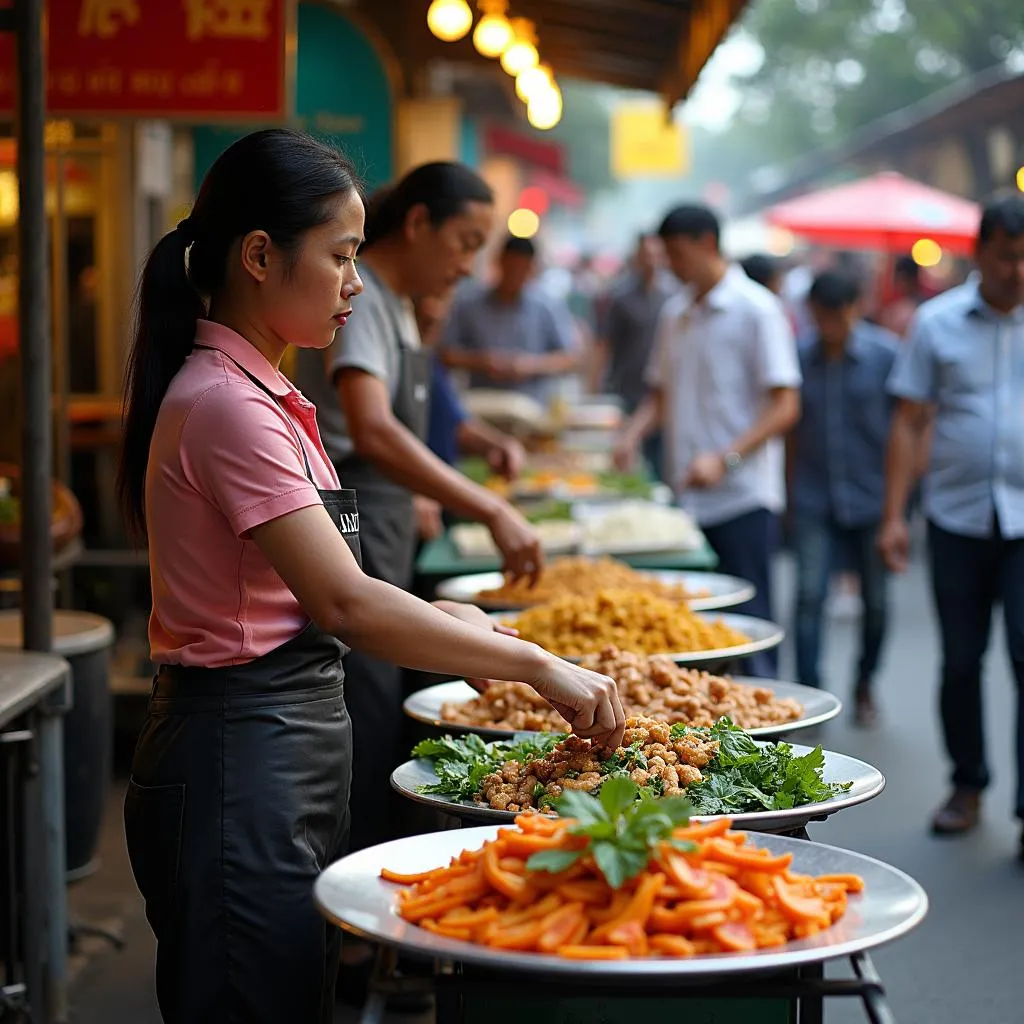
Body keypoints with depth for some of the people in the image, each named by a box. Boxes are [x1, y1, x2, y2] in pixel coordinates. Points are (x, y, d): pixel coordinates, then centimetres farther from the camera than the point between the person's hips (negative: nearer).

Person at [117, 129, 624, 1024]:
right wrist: (536, 665, -22)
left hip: (293, 751, 10)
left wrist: (438, 618, 8)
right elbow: (344, 604, -26)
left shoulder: (260, 395, 13)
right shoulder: (224, 404, -19)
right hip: (239, 762, -10)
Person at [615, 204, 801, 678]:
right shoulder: (675, 313, 15)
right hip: (686, 497, 6)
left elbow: (785, 406, -11)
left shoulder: (756, 309, -6)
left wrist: (724, 459, -21)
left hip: (742, 498, -6)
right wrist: (634, 433, 3)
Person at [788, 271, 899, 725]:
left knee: (875, 601, 10)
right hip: (815, 500, 1)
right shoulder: (800, 355, -1)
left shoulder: (886, 353, -7)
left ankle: (864, 686, 32)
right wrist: (791, 491, 11)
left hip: (871, 499, -1)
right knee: (809, 595, -11)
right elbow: (793, 428, 9)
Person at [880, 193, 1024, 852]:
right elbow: (911, 425, 5)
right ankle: (968, 785, 26)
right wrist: (894, 516, 0)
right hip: (958, 518, 1)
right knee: (961, 661, 9)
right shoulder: (938, 323, 3)